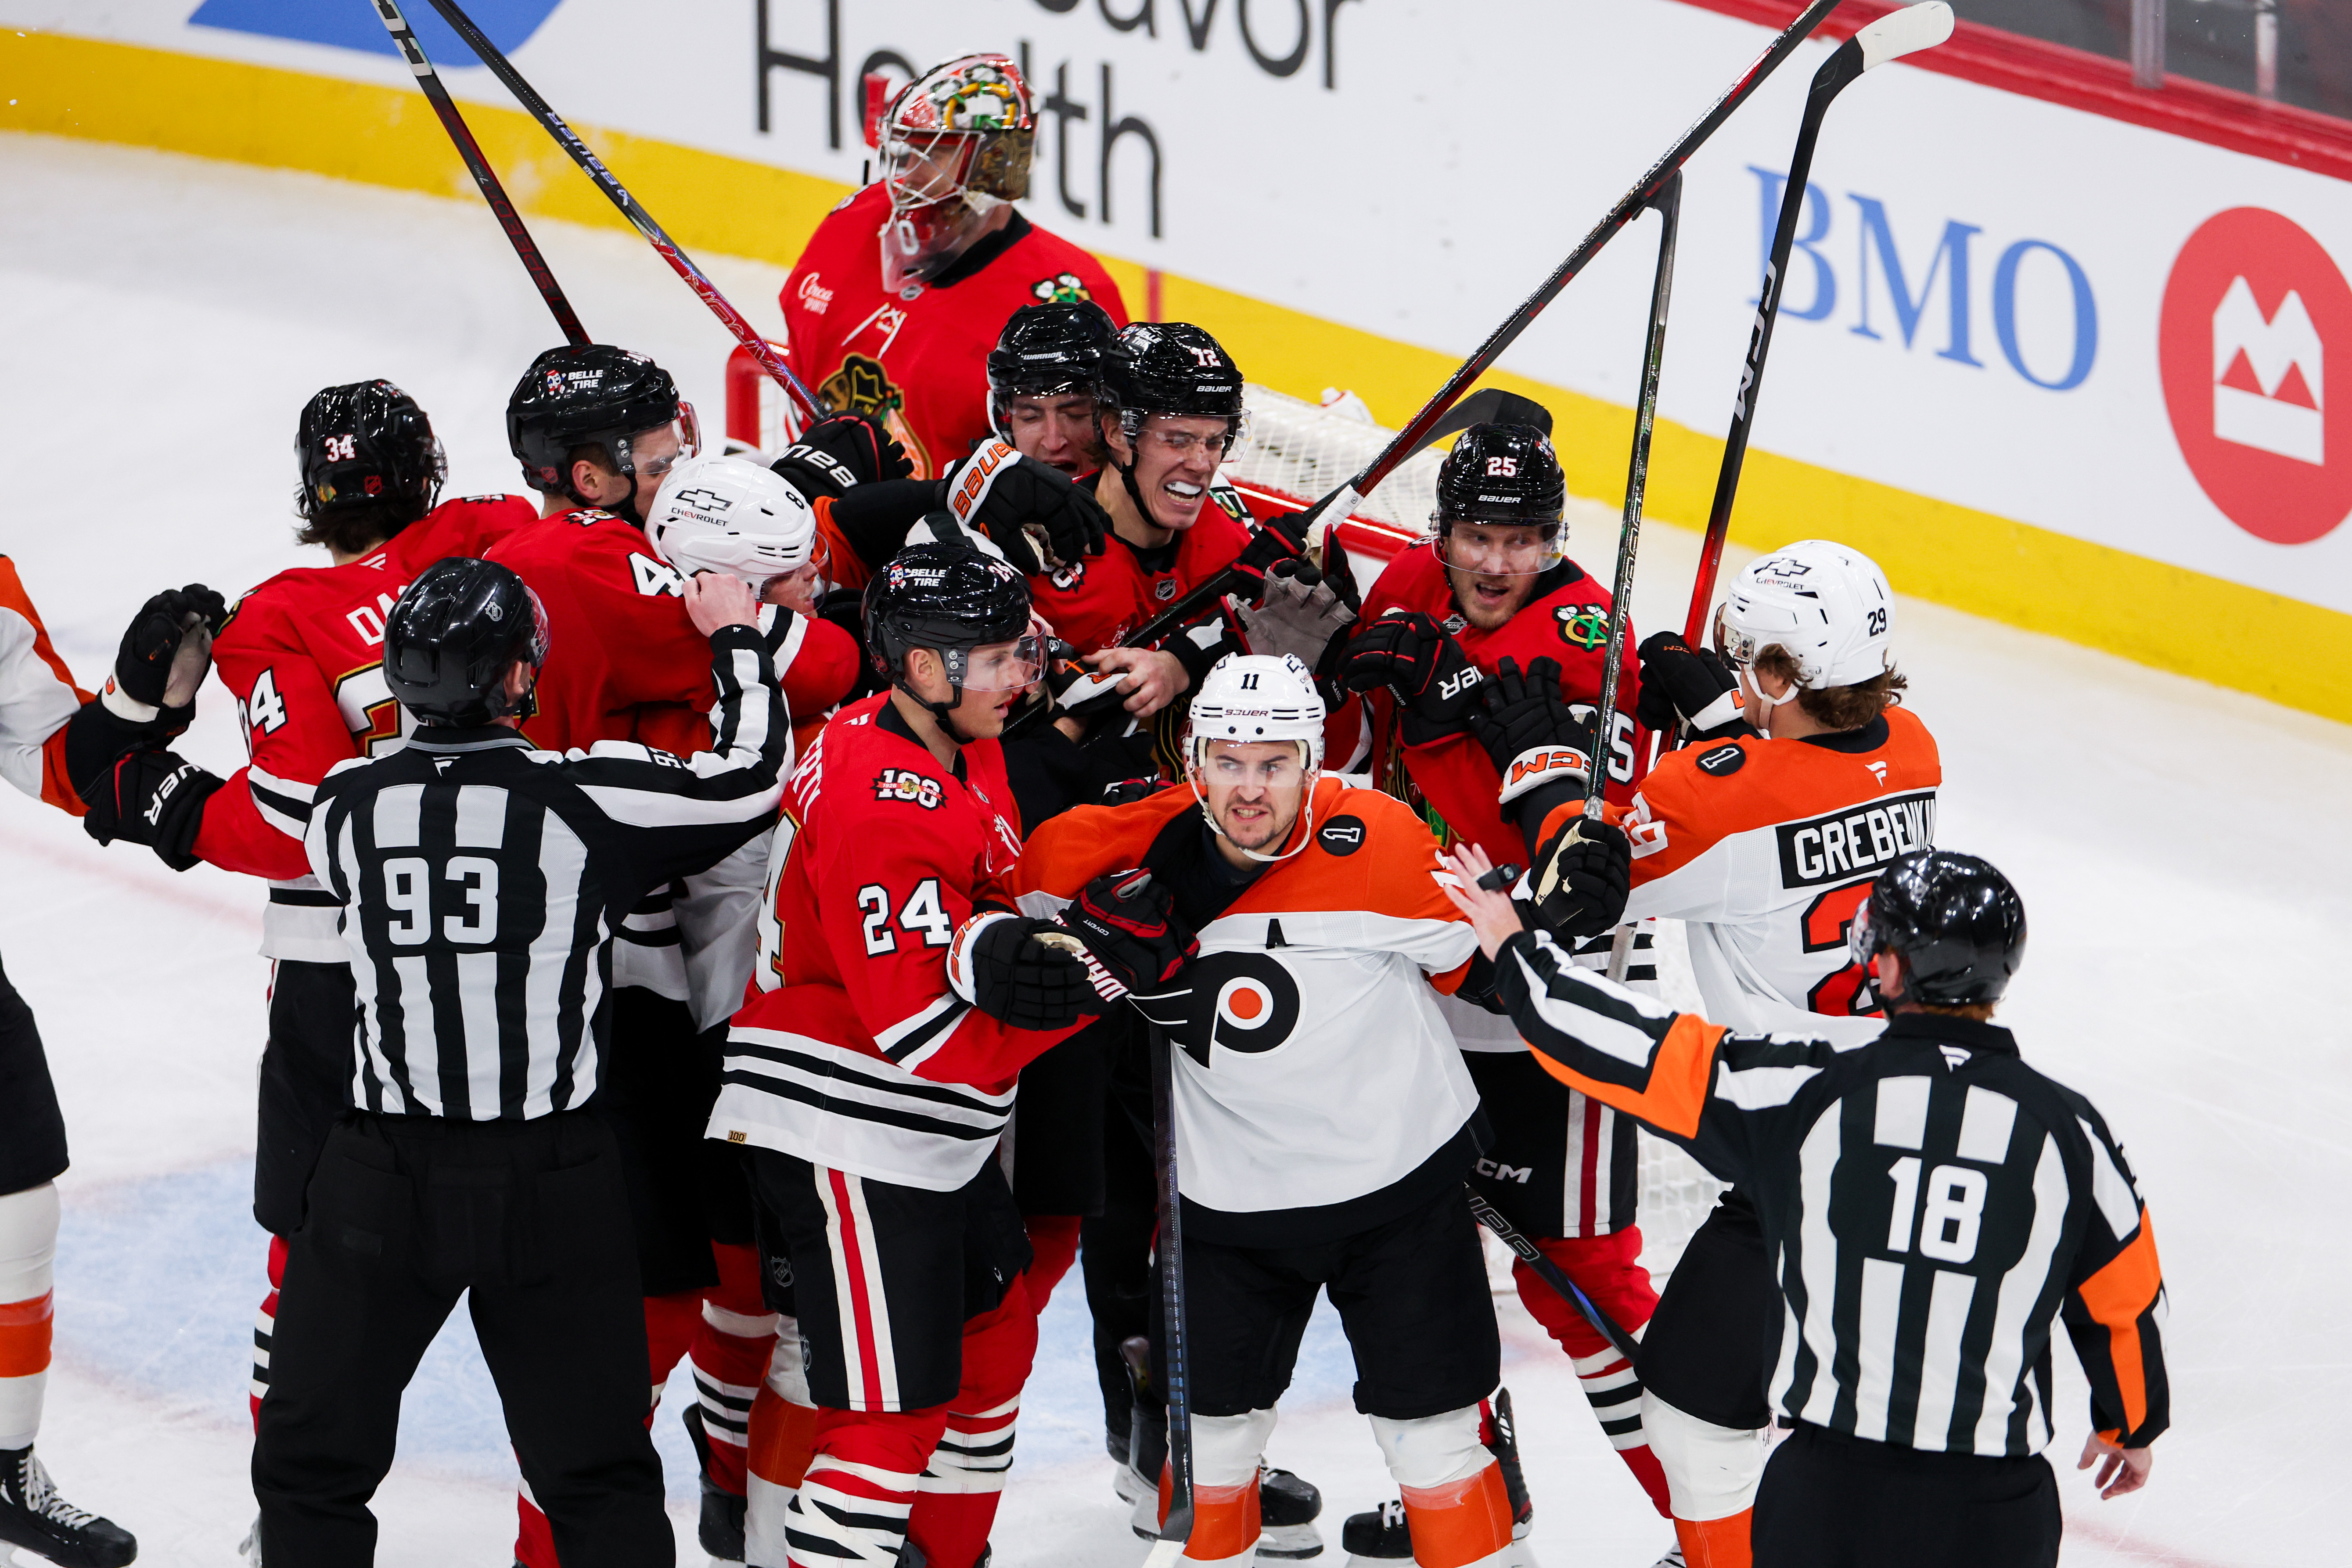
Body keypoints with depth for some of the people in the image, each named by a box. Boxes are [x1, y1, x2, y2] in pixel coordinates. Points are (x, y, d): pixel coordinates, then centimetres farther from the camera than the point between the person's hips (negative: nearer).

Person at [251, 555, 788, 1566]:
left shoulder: (345, 803, -4)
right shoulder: (585, 796, -12)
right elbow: (752, 774, -4)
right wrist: (734, 634, 13)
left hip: (382, 1181, 1)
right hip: (549, 1181, -1)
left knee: (312, 1465, 11)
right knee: (599, 1479, 9)